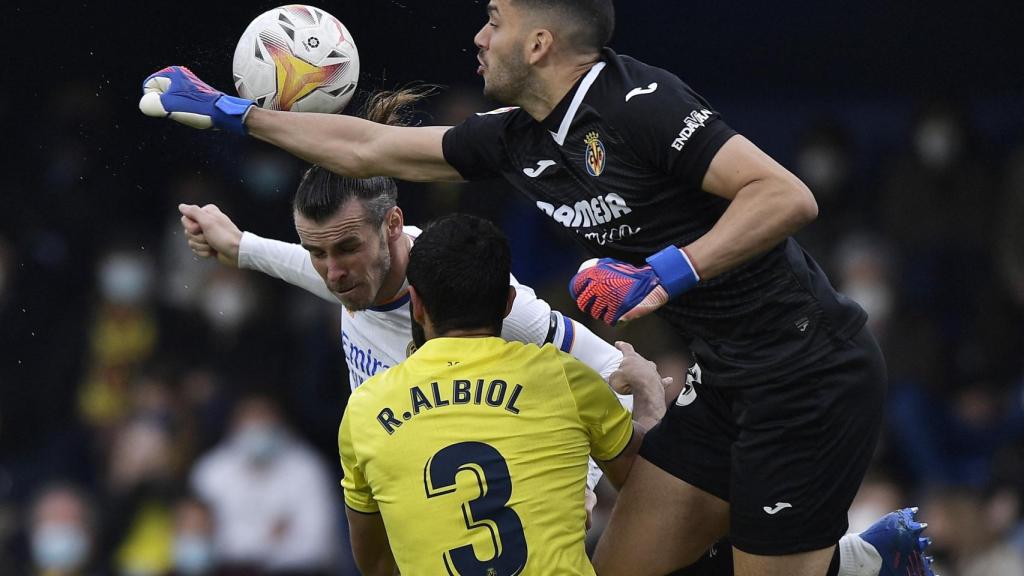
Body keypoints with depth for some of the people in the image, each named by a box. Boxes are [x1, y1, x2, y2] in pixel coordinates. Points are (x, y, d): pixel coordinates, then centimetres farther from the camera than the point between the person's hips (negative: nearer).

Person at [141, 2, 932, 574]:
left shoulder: (641, 104, -19)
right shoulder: (520, 140, 7)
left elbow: (788, 197, -25)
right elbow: (370, 149, 17)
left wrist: (666, 275, -29)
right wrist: (228, 113, 20)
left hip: (810, 375, -9)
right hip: (730, 381, 9)